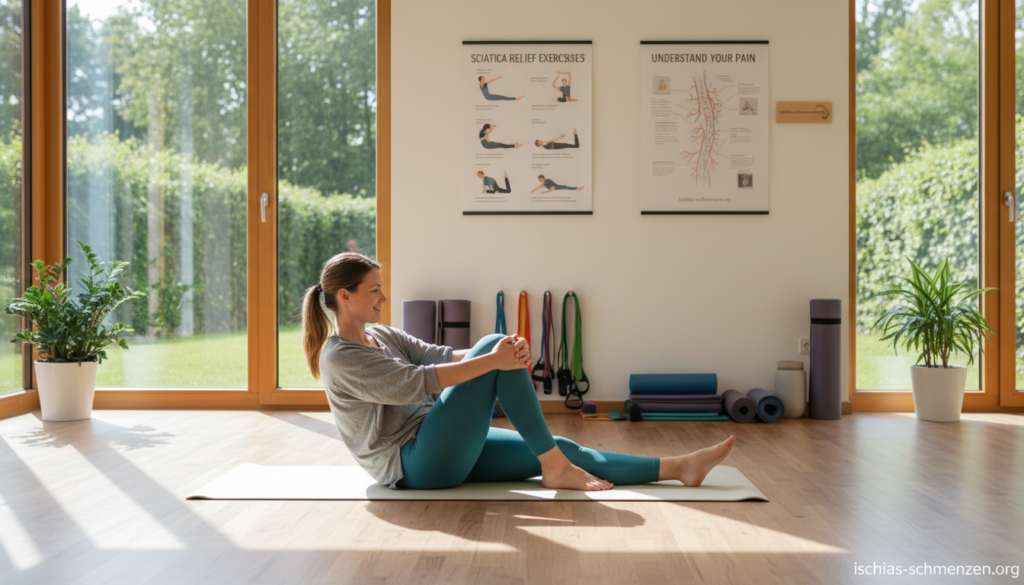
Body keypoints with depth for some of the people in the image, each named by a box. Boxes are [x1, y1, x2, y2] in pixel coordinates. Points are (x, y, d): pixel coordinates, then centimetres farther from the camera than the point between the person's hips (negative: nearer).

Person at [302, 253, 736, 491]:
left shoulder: (380, 336, 15)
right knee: (493, 345, -20)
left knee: (561, 451, -1)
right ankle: (556, 468, -16)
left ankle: (678, 467, 2)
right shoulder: (340, 359, -14)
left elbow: (438, 356, 8)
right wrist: (492, 361, -27)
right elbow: (415, 383, -25)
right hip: (415, 466, -8)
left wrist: (505, 356, -10)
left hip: (444, 453, 9)